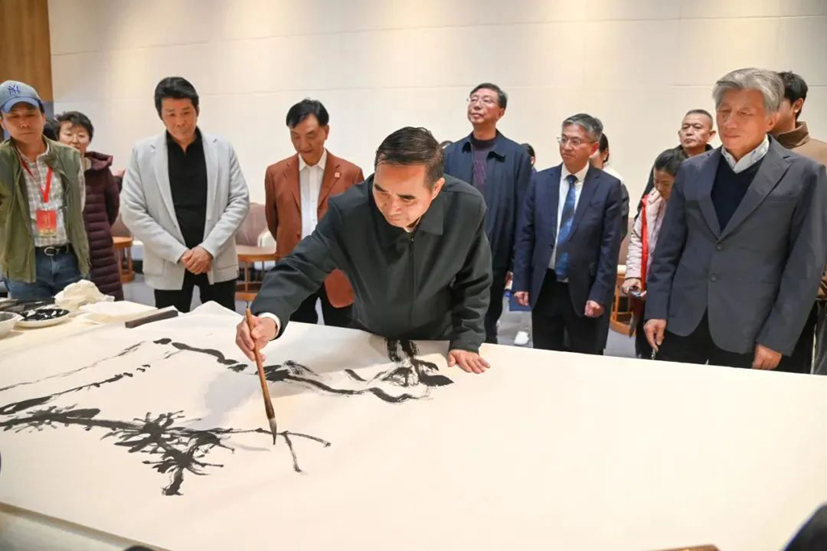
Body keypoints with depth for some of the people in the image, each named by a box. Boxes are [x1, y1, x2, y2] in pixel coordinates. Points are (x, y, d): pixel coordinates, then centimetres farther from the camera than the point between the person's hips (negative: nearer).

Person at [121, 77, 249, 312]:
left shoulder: (222, 148, 1)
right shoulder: (143, 152, -1)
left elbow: (239, 200, -1)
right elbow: (131, 212, -3)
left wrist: (209, 248, -12)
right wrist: (179, 253, -11)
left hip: (218, 261, 1)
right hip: (168, 264, 0)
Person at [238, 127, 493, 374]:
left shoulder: (467, 207, -27)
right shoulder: (347, 211, -31)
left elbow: (473, 283, -11)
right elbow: (300, 269, -28)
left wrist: (466, 341, -13)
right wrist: (269, 318, -47)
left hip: (438, 344, 1)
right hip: (370, 341, 0)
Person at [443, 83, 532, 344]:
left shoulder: (517, 155, -2)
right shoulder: (451, 154, 5)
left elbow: (522, 213, -3)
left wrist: (516, 263, -5)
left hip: (493, 261, -2)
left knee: (484, 332, 12)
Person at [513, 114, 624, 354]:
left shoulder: (608, 186, -4)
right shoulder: (540, 181, 3)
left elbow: (610, 246, -6)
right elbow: (526, 235, 4)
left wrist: (599, 294, -11)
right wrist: (521, 282, 0)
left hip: (584, 290, -2)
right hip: (543, 288, 2)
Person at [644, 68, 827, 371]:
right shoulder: (692, 169, 6)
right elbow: (669, 246, 7)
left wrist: (777, 338, -8)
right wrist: (656, 309, 1)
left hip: (748, 331, -2)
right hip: (682, 320, 3)